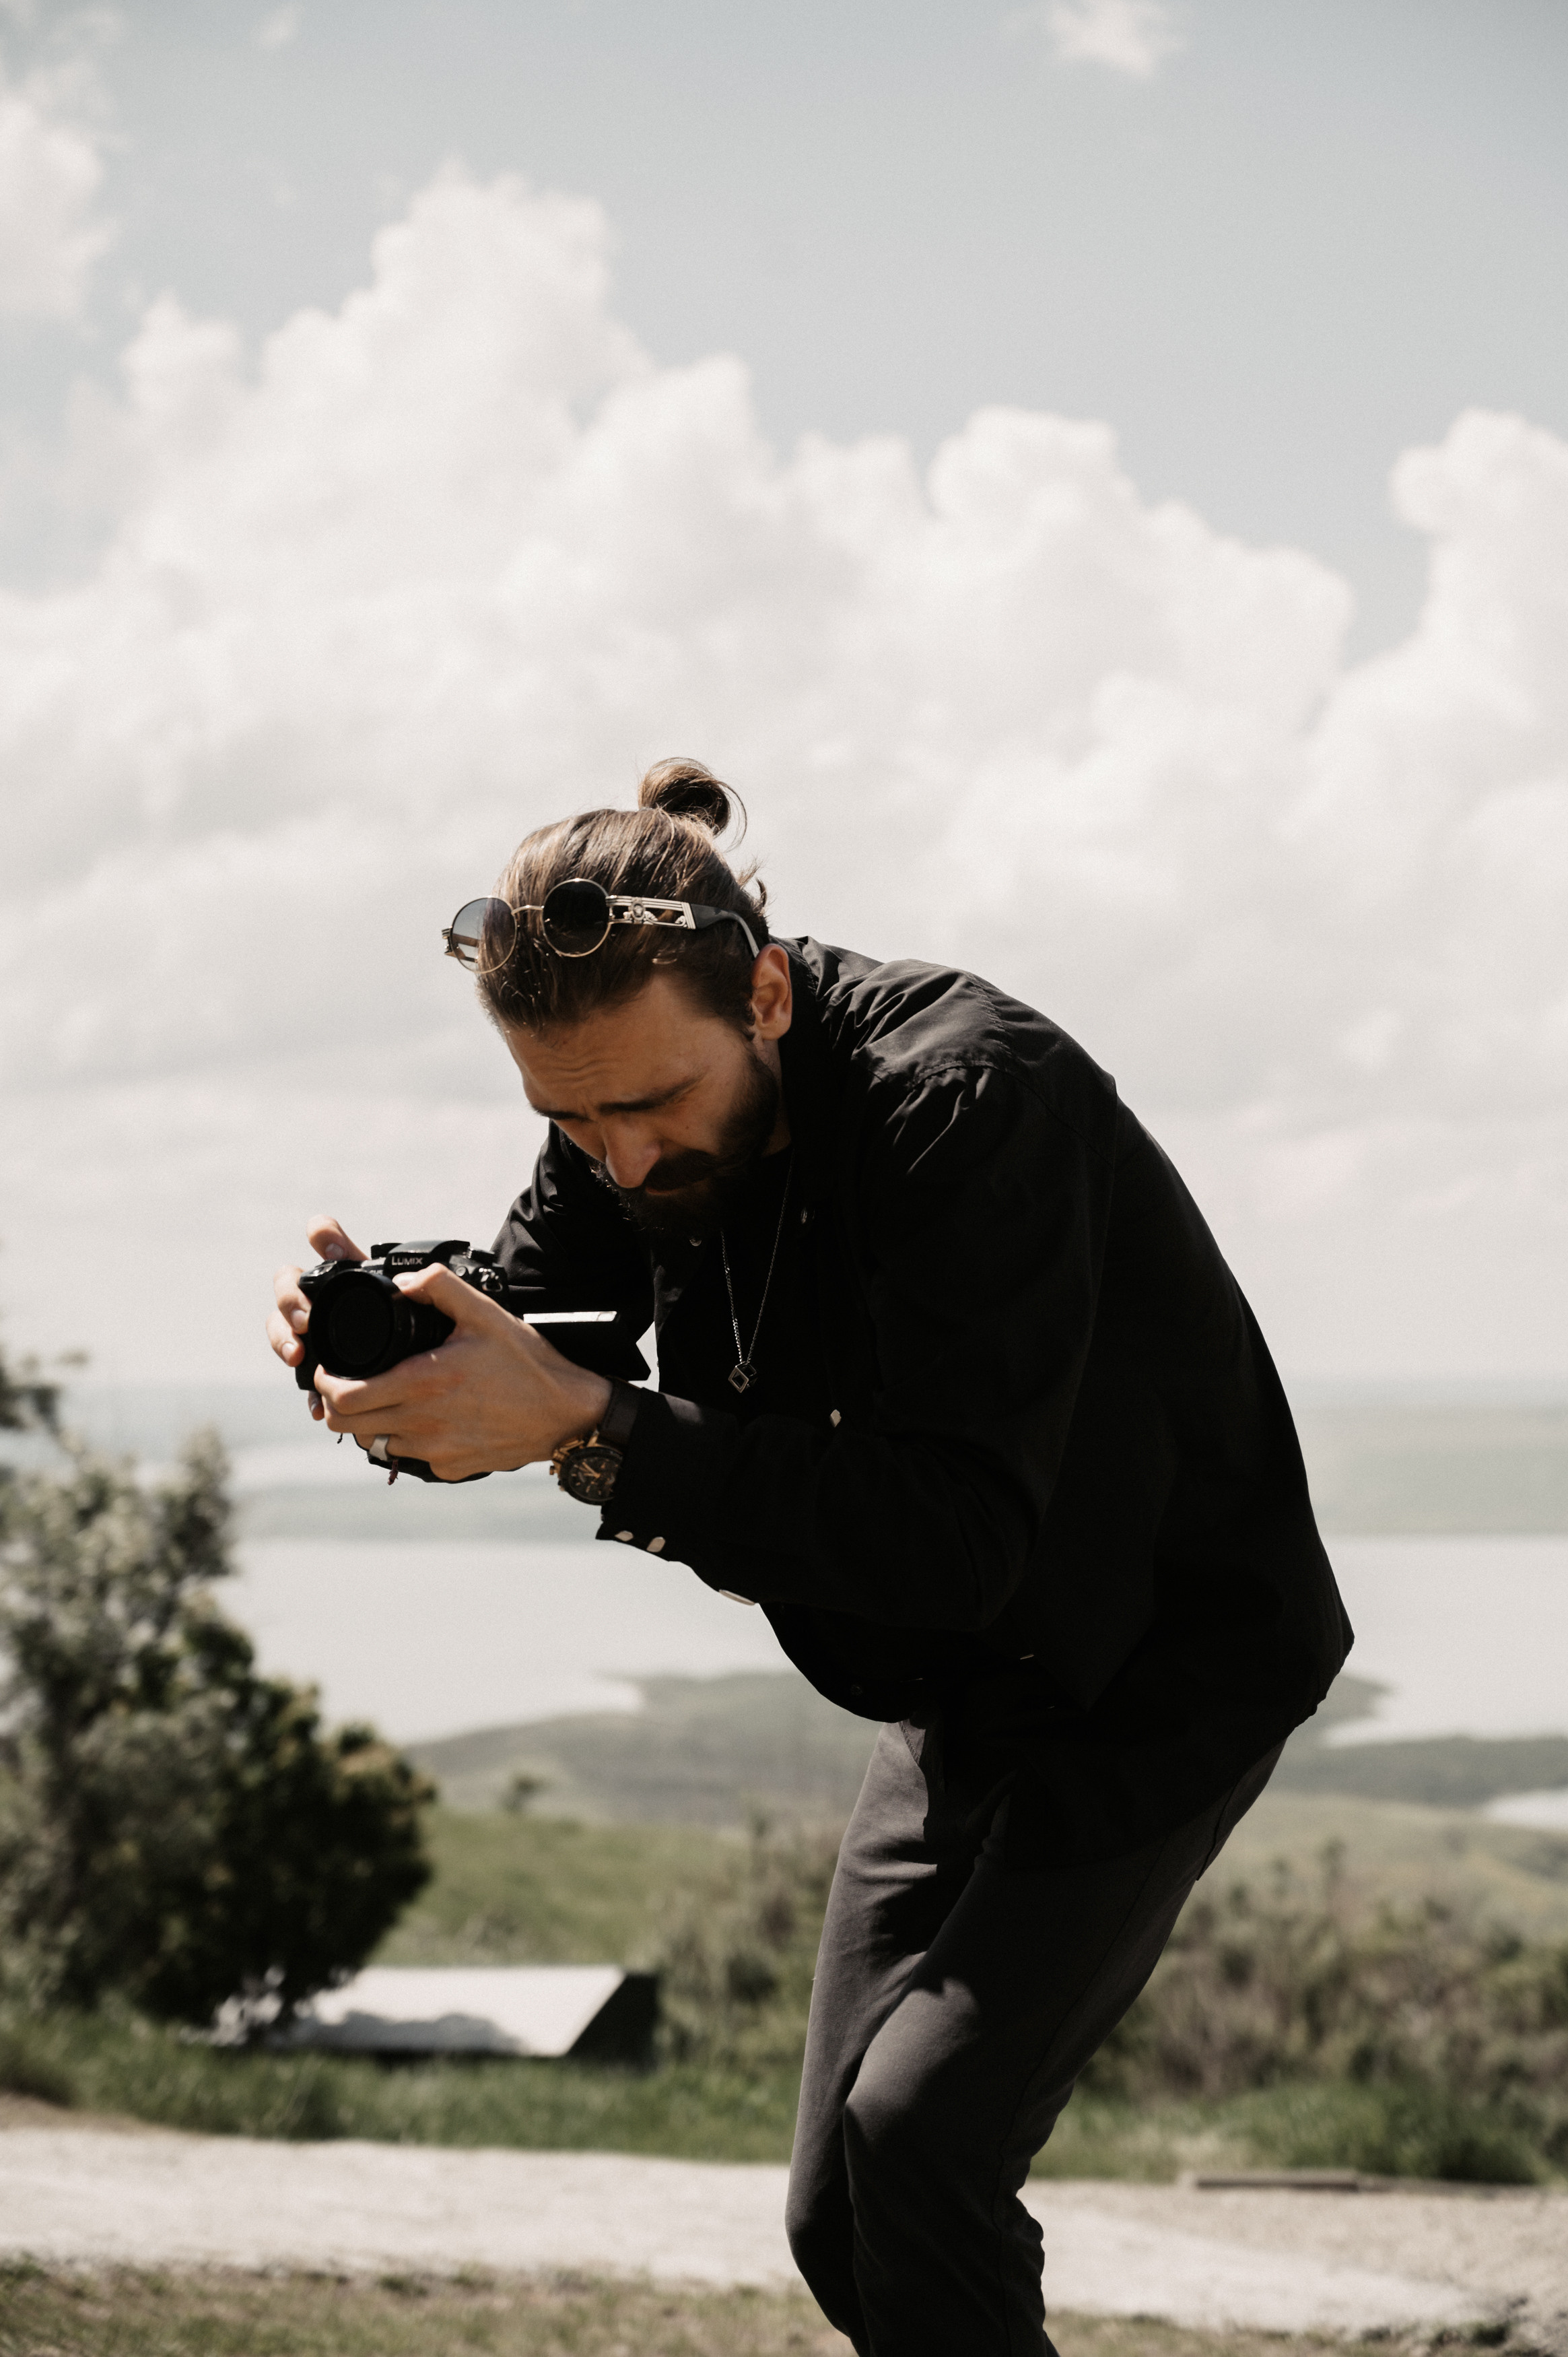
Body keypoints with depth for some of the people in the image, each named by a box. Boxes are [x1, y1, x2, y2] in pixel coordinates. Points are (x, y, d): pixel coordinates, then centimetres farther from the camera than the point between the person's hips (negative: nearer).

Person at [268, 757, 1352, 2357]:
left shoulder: (970, 1097, -31)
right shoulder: (629, 1116, -7)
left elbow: (964, 1530, -38)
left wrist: (591, 1430, -45)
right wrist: (388, 1375, -27)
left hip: (1166, 1665, -8)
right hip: (965, 1690, 8)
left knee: (920, 2134, -21)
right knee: (838, 2221, 6)